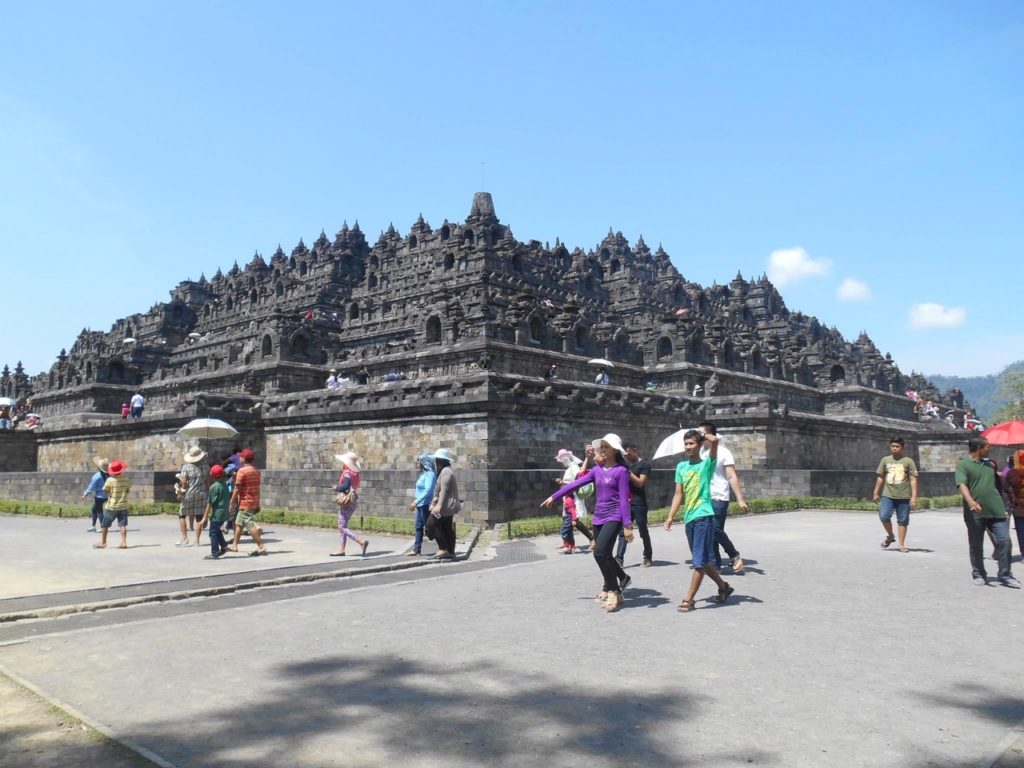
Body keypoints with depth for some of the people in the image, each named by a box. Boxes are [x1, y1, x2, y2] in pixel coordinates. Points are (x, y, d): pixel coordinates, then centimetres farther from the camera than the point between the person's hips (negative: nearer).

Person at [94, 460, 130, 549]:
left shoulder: (110, 480, -14)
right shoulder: (125, 479, -2)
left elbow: (105, 490, -7)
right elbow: (128, 489, 9)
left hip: (112, 506, -3)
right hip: (123, 506, 3)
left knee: (105, 525, 11)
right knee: (123, 525, 2)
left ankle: (103, 542, 18)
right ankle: (124, 542, -3)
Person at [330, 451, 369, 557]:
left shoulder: (347, 473, -17)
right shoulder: (354, 473, 8)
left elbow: (345, 486, -30)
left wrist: (336, 488, -13)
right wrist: (338, 487, 6)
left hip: (346, 502, -9)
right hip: (352, 501, 9)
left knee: (342, 527, -5)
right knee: (343, 526, 15)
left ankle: (361, 542, -14)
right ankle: (341, 550, 18)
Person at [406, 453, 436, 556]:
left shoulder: (429, 474, -16)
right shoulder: (424, 474, 12)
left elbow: (428, 491, -25)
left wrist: (415, 502, -26)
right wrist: (416, 502, 19)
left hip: (425, 505, -9)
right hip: (420, 505, 9)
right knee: (418, 527, 11)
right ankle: (416, 549, 16)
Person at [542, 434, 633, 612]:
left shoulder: (621, 471, -7)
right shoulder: (597, 470, 9)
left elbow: (624, 499, -11)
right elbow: (576, 484, 14)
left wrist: (627, 525, -15)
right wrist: (554, 497, 16)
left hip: (614, 518, -7)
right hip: (598, 518, 7)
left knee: (600, 552, -19)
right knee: (604, 555, 11)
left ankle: (614, 592, -4)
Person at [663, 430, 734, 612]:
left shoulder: (707, 464, -3)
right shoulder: (681, 466, 12)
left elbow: (714, 440, -21)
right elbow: (679, 494, 10)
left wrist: (702, 435, -2)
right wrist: (670, 516, 3)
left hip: (703, 516, -7)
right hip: (689, 518, 7)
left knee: (700, 560, -5)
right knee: (702, 559, 16)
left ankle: (689, 599, -2)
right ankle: (723, 586, 34)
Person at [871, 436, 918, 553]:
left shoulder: (908, 461, 0)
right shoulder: (885, 460, 9)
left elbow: (913, 480, -2)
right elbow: (880, 477, 15)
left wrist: (914, 496, -9)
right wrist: (876, 493, 13)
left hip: (904, 497, -2)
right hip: (887, 495, 2)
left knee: (902, 520, 3)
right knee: (883, 516, -13)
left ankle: (902, 545, 14)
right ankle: (890, 536, 13)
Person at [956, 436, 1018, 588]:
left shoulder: (989, 464, 16)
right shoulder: (963, 464, -5)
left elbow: (997, 484, 26)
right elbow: (962, 485, -19)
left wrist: (1003, 506, 22)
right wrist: (970, 501, -36)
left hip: (996, 512, 5)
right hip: (975, 513, -5)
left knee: (1004, 541, 0)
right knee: (975, 545, 5)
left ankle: (1005, 576, 10)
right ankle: (979, 575, 19)